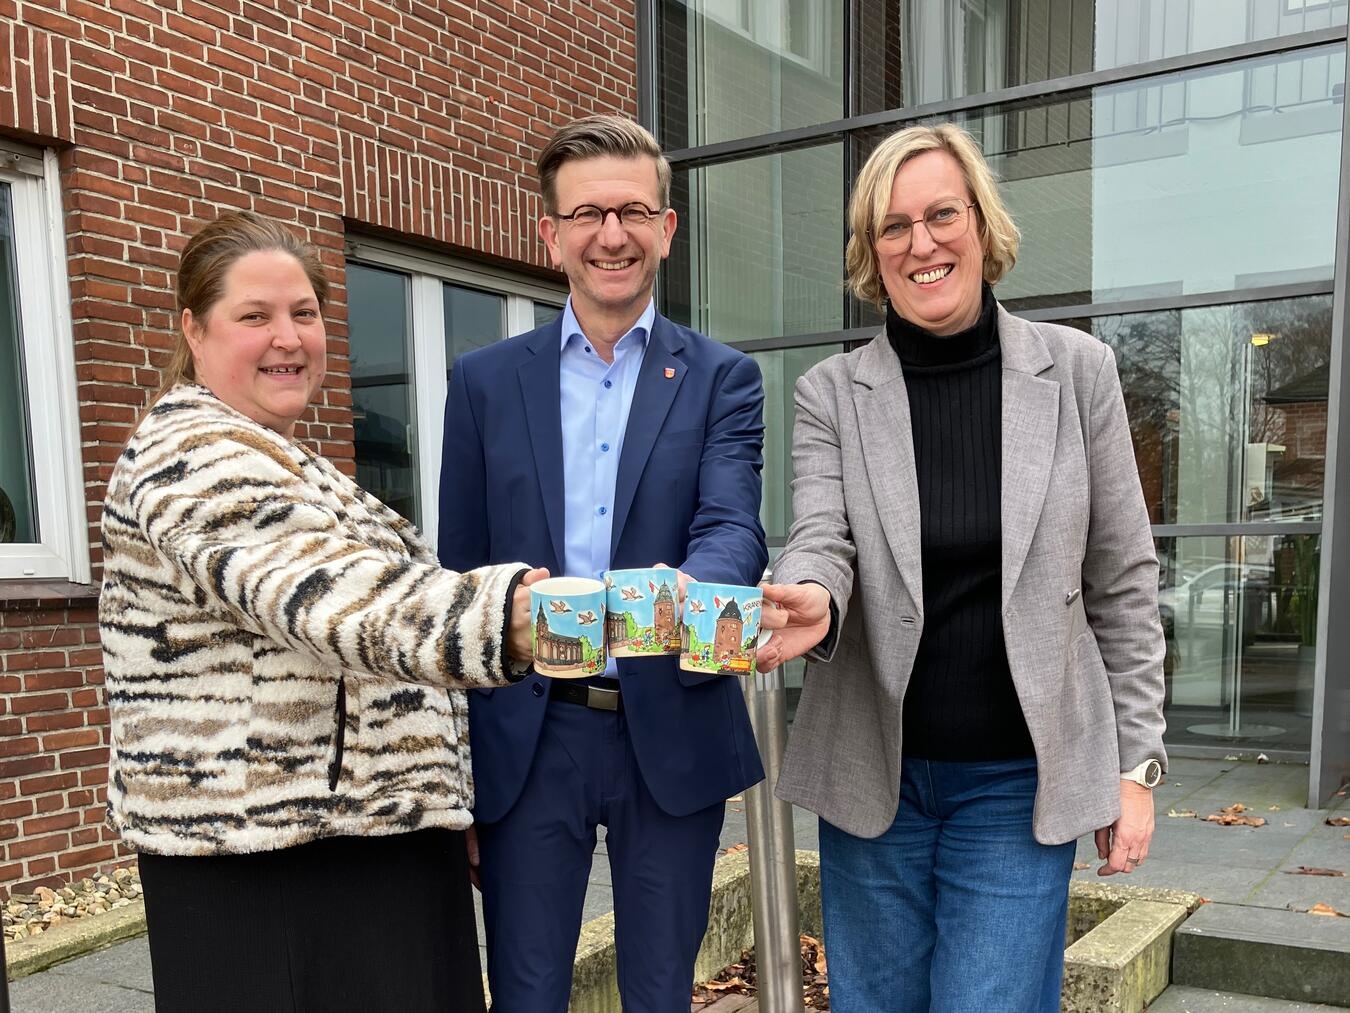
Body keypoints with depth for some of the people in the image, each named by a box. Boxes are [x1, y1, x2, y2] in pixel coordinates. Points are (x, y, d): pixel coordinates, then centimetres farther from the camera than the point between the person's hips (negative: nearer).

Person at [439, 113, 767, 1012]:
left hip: (671, 734, 0)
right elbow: (460, 575, 6)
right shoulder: (486, 381, 5)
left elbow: (735, 529, -13)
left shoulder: (722, 379, 2)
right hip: (526, 742, 1)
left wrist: (683, 591, -38)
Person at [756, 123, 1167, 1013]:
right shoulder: (832, 393, -1)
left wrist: (1138, 760, 0)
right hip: (874, 776, 2)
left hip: (1020, 782, -1)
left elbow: (1123, 582, 1)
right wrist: (811, 602, -37)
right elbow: (821, 539, -13)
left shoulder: (1076, 370, -2)